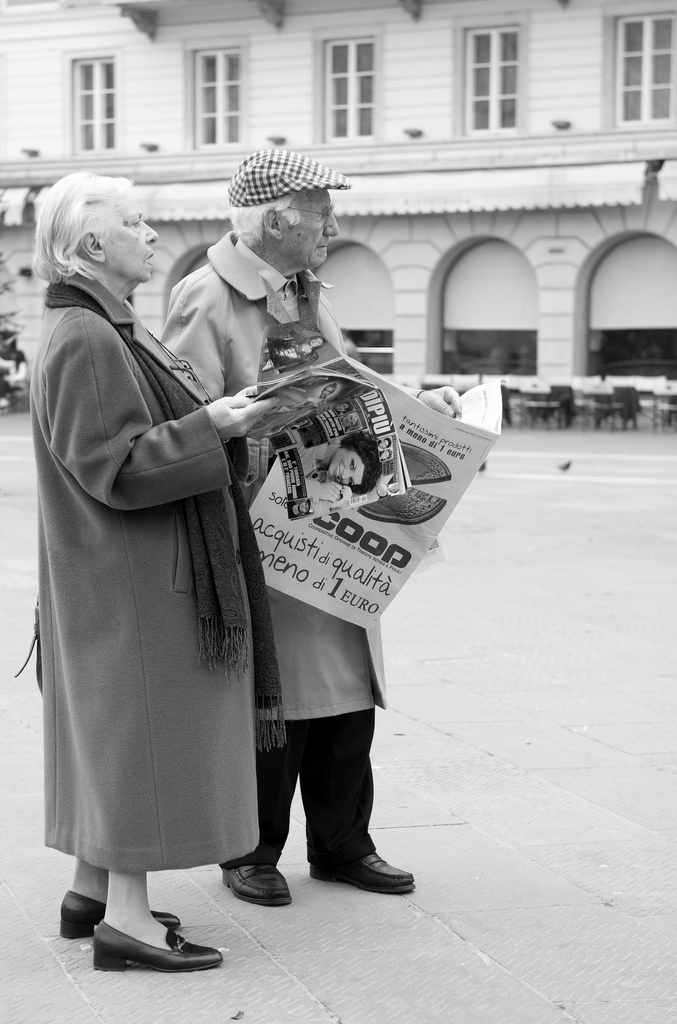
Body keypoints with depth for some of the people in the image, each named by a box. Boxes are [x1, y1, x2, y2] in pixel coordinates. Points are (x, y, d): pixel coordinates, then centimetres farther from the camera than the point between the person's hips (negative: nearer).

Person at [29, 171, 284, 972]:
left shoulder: (104, 330, 13)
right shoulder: (84, 343, -19)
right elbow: (114, 467, -24)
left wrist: (211, 419, 14)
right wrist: (209, 426, -23)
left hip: (122, 575, 11)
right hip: (131, 575, -11)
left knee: (112, 730, 15)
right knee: (141, 727, -6)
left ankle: (91, 890, 23)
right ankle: (124, 918, -1)